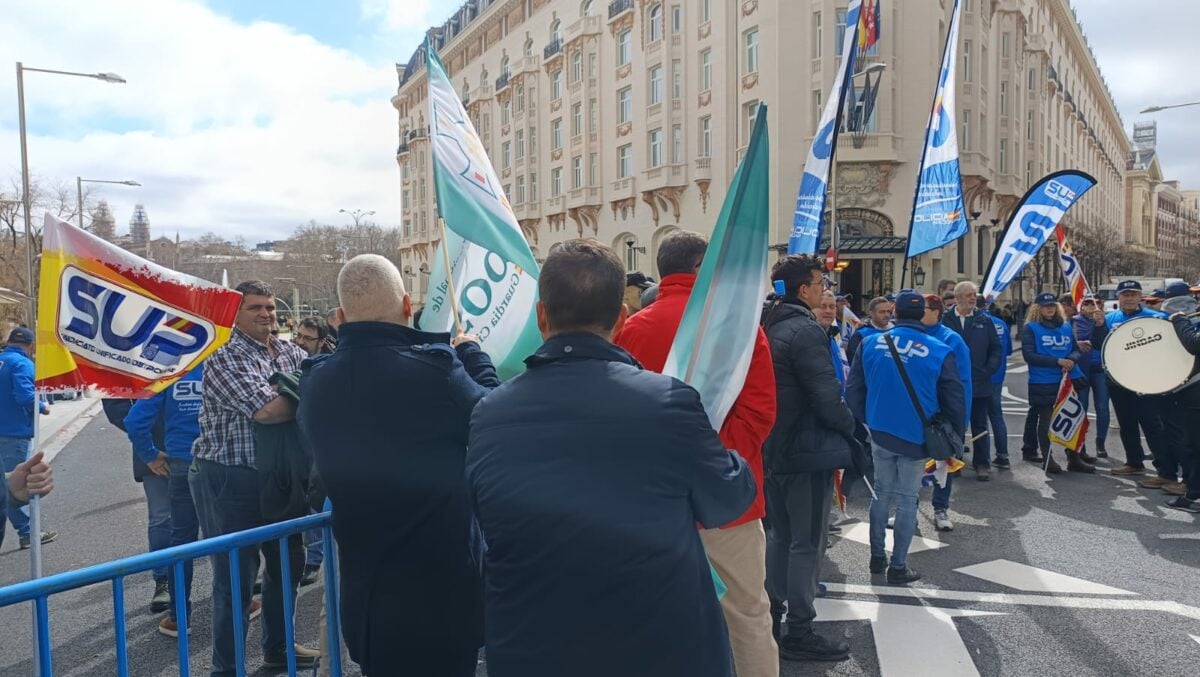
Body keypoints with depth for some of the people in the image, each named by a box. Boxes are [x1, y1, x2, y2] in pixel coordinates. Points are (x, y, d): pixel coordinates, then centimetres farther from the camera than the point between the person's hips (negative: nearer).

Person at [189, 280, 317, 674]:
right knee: (235, 577, 1)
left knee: (288, 561, 18)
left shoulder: (291, 353, 10)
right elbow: (267, 410, -25)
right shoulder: (225, 357, -13)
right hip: (229, 479, -7)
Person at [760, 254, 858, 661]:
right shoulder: (806, 330, -19)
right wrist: (851, 429, -4)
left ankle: (769, 612, 31)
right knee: (807, 542, 2)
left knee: (779, 534, 20)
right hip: (808, 449, -9)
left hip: (773, 448, 9)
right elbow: (828, 398, -21)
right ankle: (799, 634, 12)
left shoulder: (769, 327, 8)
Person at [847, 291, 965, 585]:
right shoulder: (940, 352, -8)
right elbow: (955, 402, -4)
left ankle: (877, 557, 25)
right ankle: (898, 566, 14)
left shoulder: (870, 344, -2)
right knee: (907, 500, 7)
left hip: (880, 433, 3)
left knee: (882, 493, 17)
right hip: (916, 437, -2)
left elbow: (853, 390, 2)